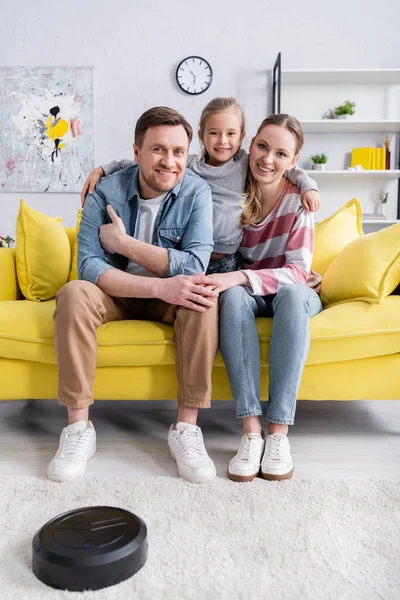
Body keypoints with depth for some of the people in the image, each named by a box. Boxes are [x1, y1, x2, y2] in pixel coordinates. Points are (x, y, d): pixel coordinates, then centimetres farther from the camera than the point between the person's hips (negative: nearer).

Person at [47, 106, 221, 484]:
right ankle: (78, 426, -19)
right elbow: (88, 266, -25)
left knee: (203, 300, -31)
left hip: (170, 297, 0)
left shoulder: (196, 192, -12)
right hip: (116, 295, 0)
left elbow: (195, 266, -24)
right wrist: (159, 285, -38)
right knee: (74, 294, -29)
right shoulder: (106, 192, -13)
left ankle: (186, 427, -22)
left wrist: (123, 243, -22)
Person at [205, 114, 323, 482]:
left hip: (293, 293, -1)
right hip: (247, 293, 1)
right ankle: (251, 430, -38)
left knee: (292, 294, -36)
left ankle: (279, 431, -36)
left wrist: (241, 277, -37)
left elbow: (298, 273, -21)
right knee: (233, 296, -35)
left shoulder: (298, 197, -13)